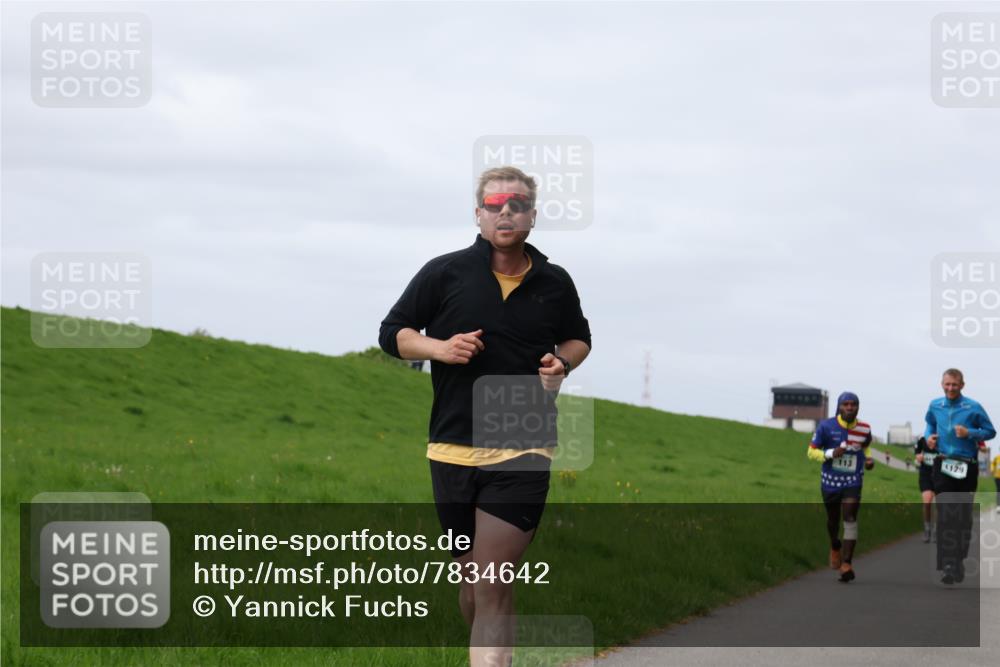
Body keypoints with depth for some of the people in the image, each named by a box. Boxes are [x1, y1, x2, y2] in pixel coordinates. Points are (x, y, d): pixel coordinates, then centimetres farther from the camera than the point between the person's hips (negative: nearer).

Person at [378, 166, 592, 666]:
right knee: (472, 578, 11)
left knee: (492, 586, -13)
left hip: (522, 455, -1)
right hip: (453, 450, 1)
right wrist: (439, 348, -12)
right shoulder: (444, 273, 1)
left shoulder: (555, 283, 6)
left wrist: (562, 362, 0)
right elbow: (392, 333, 8)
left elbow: (579, 339, 24)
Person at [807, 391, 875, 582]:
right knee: (833, 519, 16)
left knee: (850, 519, -16)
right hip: (830, 481, 0)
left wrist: (868, 459, -3)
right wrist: (830, 454, -23)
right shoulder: (826, 426, -10)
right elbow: (811, 451, -5)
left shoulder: (864, 429, -4)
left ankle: (846, 565, -19)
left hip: (853, 482, 0)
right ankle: (835, 547, 49)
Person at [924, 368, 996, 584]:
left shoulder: (973, 408, -4)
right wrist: (929, 436, 5)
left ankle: (959, 561, 21)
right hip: (943, 466, 1)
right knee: (945, 516, -10)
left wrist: (969, 433, -15)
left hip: (967, 467, -1)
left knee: (964, 516, 8)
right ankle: (947, 565, -16)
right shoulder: (935, 406, 7)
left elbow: (990, 432, 1)